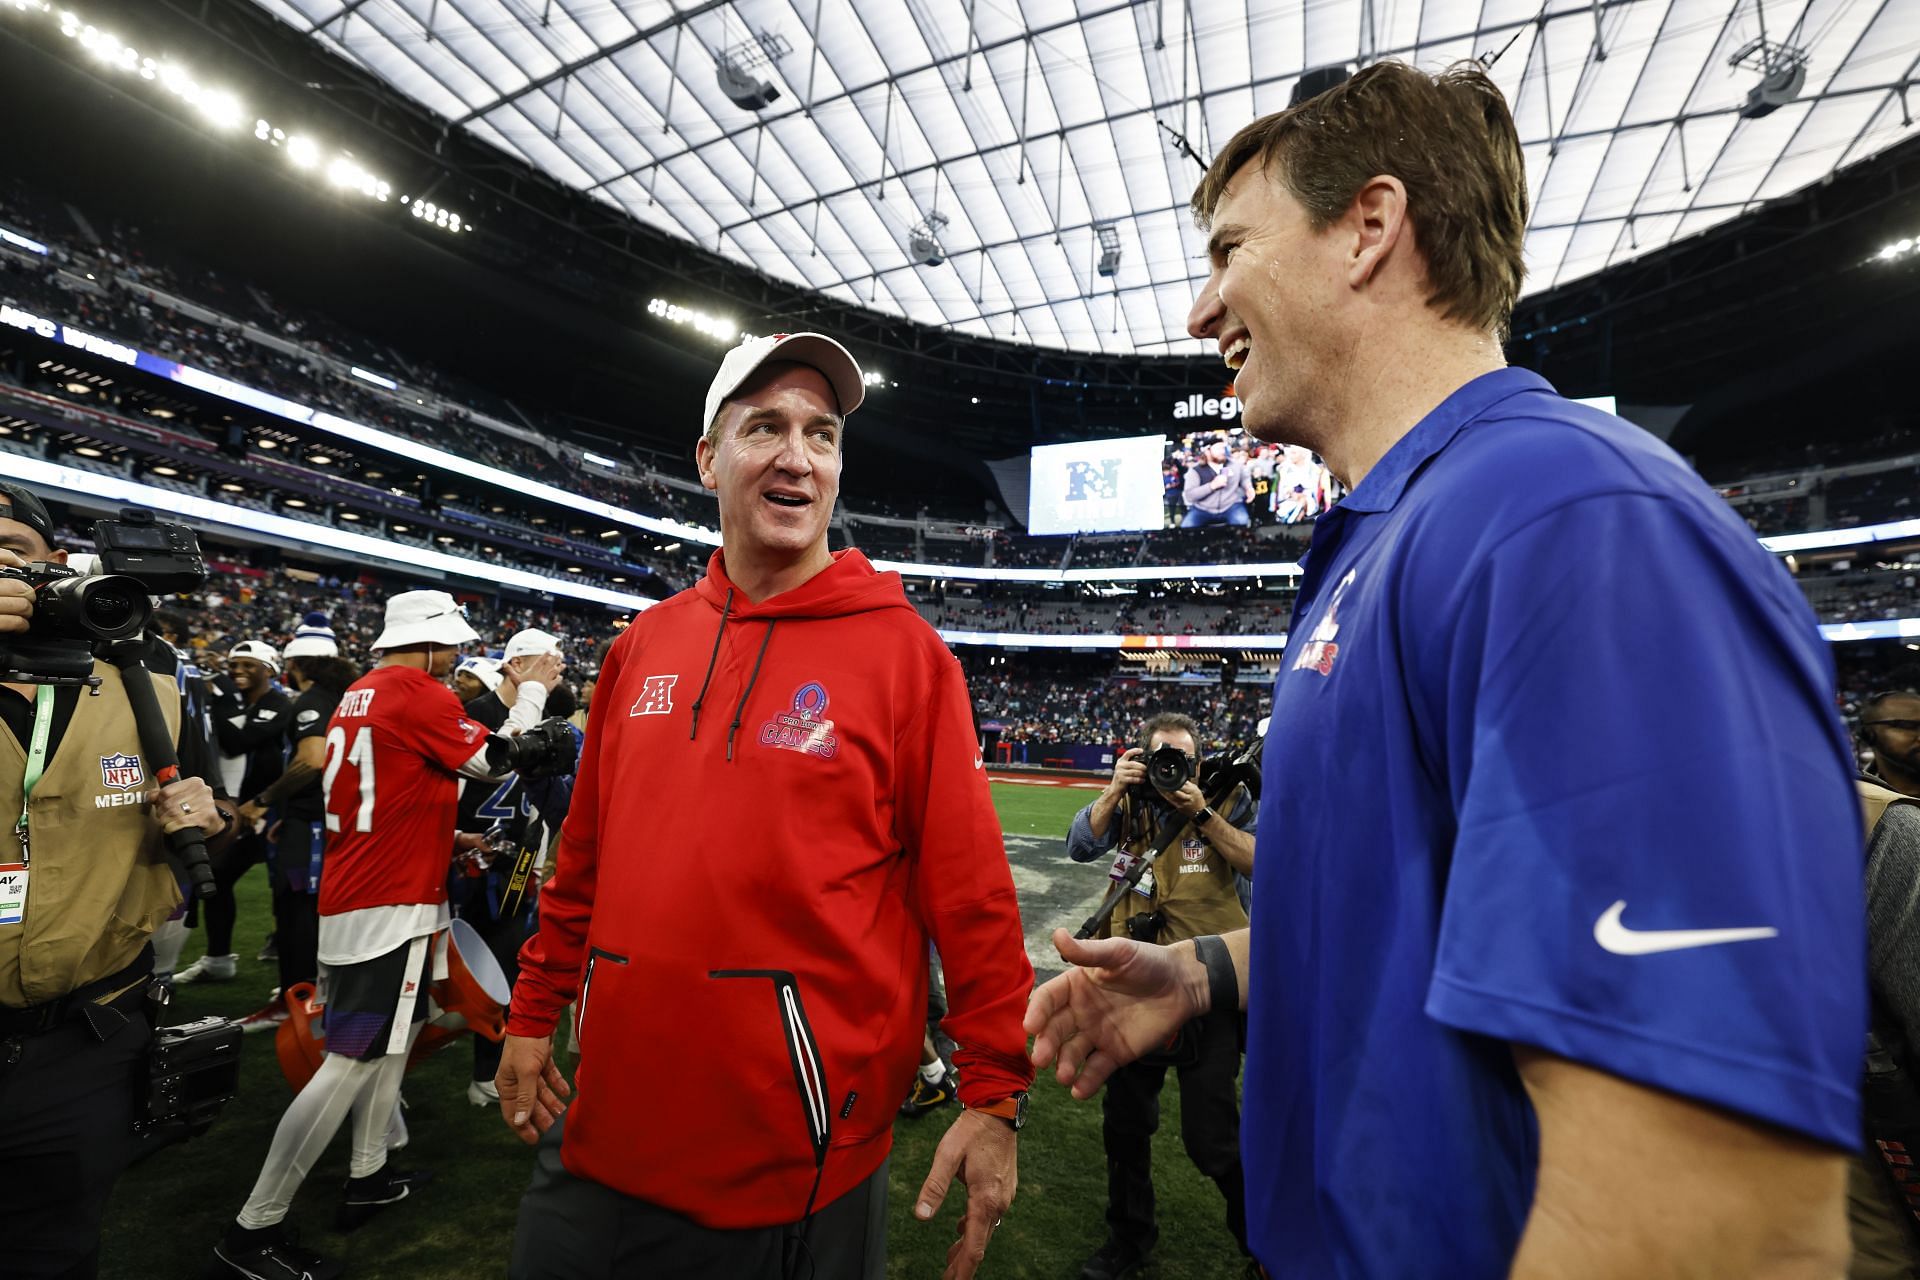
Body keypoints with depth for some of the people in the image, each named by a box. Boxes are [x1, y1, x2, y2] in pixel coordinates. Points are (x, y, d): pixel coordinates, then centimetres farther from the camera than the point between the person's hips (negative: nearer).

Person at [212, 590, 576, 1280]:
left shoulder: (359, 694, 13)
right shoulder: (420, 694, -16)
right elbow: (498, 761, -5)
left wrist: (451, 841, 22)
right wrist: (532, 692, 8)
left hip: (351, 894, 10)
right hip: (391, 904, -10)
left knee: (395, 1033, 20)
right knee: (354, 1060, -2)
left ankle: (368, 1177, 31)